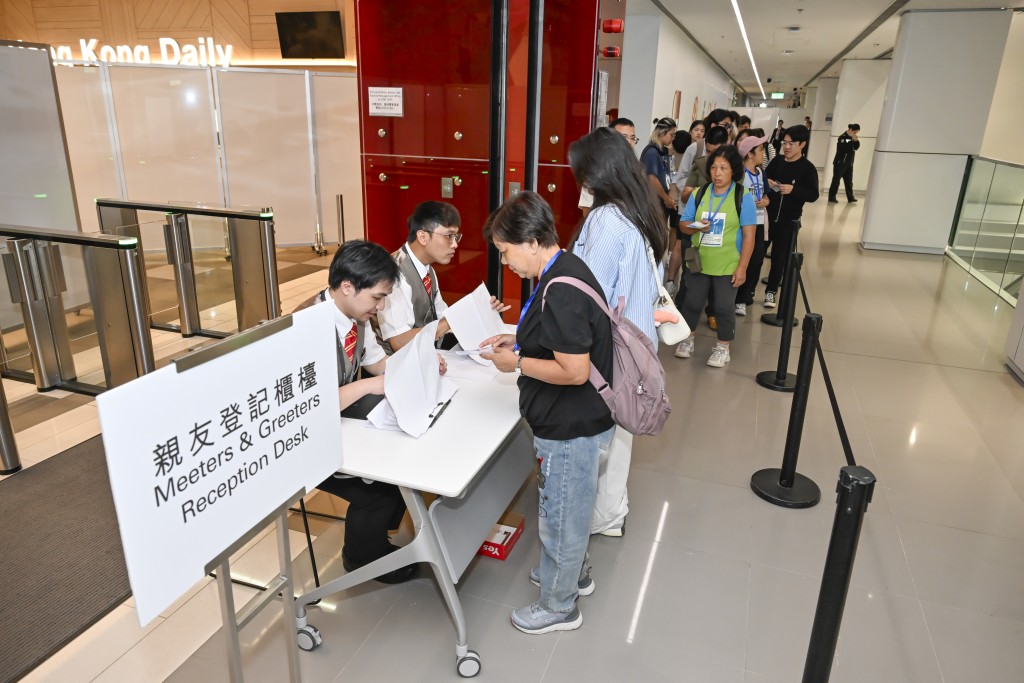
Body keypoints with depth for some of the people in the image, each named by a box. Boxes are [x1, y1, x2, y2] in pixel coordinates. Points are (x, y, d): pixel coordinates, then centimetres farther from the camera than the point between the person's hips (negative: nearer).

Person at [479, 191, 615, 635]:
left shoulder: (560, 291, -28)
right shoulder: (565, 269, 4)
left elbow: (575, 371, -29)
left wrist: (518, 363, -18)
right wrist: (519, 341, 5)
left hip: (571, 429, -10)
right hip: (577, 421, 10)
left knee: (560, 514, 11)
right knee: (572, 506, 28)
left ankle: (559, 606, 33)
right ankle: (575, 571, 51)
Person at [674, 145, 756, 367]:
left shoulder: (743, 197, -8)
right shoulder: (699, 193, 0)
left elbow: (748, 235, -9)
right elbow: (683, 224, 4)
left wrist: (742, 267, -13)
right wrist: (696, 227, -19)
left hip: (727, 265, -3)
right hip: (698, 262, 3)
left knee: (724, 307, 5)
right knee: (692, 302, 12)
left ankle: (723, 348, 21)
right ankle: (687, 339, 32)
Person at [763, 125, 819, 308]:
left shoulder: (808, 168, -8)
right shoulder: (777, 161, 4)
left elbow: (813, 195, -11)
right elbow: (765, 177, 17)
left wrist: (793, 189, -25)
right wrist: (766, 182, -6)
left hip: (789, 219, -4)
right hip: (769, 214, 4)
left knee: (779, 256, 3)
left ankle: (771, 290, 13)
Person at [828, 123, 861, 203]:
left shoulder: (852, 138, 11)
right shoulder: (843, 137, -13)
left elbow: (856, 147, 8)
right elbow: (845, 148, -25)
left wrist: (856, 140, -8)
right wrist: (852, 140, -23)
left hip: (849, 163, 8)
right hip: (840, 163, -8)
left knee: (849, 181, 12)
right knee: (836, 180, -5)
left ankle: (850, 197, 18)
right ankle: (831, 197, -2)